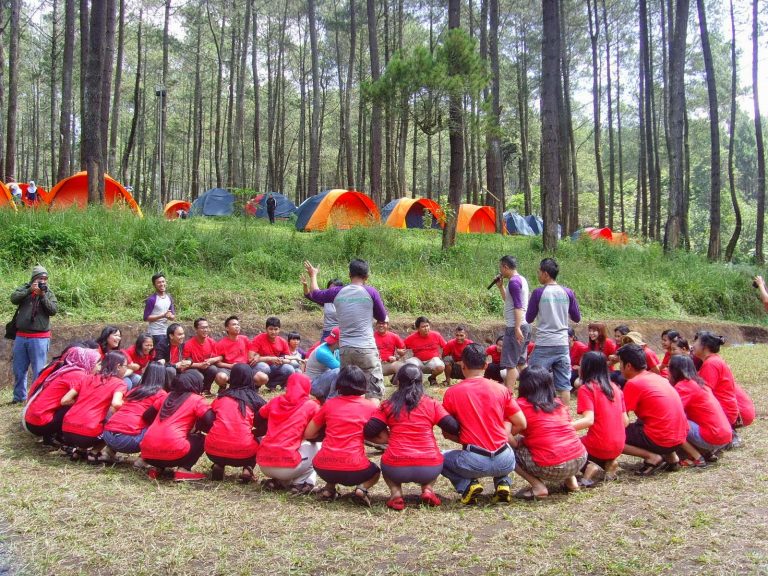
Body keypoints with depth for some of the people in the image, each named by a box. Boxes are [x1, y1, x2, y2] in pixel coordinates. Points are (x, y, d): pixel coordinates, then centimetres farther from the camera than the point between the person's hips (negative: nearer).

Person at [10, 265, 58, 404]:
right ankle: (19, 396, 25)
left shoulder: (49, 293, 5)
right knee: (18, 369, 12)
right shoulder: (24, 288, 8)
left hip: (39, 338, -3)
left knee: (38, 370, -3)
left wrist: (43, 295, -16)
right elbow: (13, 298, -9)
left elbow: (53, 310, -8)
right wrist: (30, 290, -19)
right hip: (21, 336, 3)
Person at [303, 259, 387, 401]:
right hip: (366, 349, -4)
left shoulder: (337, 292, 5)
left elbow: (314, 294, 24)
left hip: (345, 349, 4)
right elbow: (382, 317, 8)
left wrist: (313, 275, 40)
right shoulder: (370, 292, -4)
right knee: (374, 392, -2)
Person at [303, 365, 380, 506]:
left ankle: (329, 488, 11)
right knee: (375, 472, 31)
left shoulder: (329, 404, 9)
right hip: (353, 469, -2)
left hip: (323, 468, 2)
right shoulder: (371, 406, 5)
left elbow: (308, 434, 13)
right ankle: (362, 488, 0)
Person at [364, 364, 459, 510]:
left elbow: (369, 432, 1)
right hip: (429, 469, 1)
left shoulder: (388, 405, 5)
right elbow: (454, 428, 1)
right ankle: (427, 489, 9)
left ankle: (396, 493, 7)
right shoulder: (432, 404, 5)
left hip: (397, 469, -1)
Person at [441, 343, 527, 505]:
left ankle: (467, 484, 1)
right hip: (504, 463, 3)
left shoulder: (452, 393, -1)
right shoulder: (501, 389, 4)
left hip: (474, 463, -3)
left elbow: (446, 432, 6)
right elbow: (521, 424, 8)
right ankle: (502, 482, 11)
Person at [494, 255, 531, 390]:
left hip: (515, 327, -10)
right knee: (521, 362, 15)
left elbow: (518, 306, -23)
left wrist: (517, 328, -27)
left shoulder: (513, 281, -14)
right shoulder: (521, 279, 16)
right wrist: (500, 286, 17)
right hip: (524, 325, 10)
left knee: (510, 363, -9)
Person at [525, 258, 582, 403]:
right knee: (564, 385, 7)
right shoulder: (567, 293, 3)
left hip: (544, 345, -3)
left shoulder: (539, 293, -7)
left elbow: (529, 319, 1)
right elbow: (577, 318, 10)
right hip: (562, 344, 4)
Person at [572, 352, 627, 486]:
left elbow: (589, 420, -20)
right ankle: (608, 463, 8)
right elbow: (625, 421, 10)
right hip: (618, 447, 7)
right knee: (580, 442, 33)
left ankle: (589, 466, -9)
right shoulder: (615, 388, 9)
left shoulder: (586, 389, -9)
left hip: (598, 446, -7)